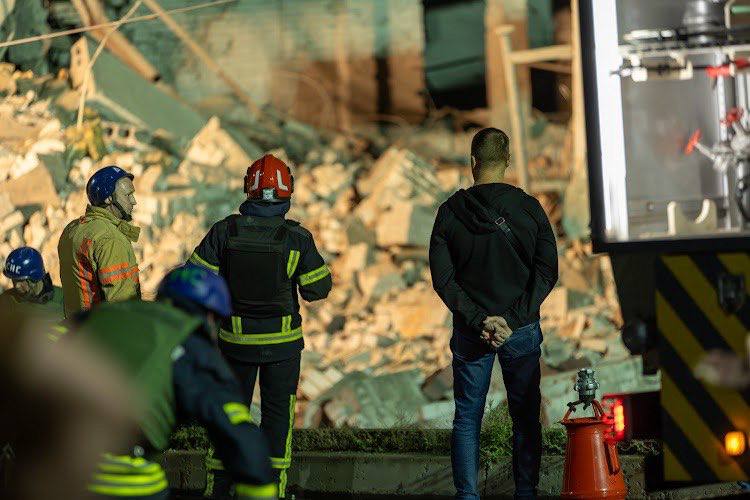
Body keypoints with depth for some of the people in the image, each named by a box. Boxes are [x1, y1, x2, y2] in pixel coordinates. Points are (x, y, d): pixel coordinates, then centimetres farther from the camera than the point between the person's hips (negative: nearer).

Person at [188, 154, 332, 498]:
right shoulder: (297, 238, -13)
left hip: (236, 339, 1)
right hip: (282, 340, -1)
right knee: (277, 413, 10)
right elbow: (318, 288, -6)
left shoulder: (226, 230, -10)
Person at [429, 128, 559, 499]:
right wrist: (513, 320, -11)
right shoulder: (529, 209, -4)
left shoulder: (451, 211, -4)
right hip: (523, 330, 0)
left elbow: (442, 277, -8)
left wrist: (477, 320, -10)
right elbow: (547, 273, -8)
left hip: (470, 331, 0)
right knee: (525, 417, 11)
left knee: (467, 418, 7)